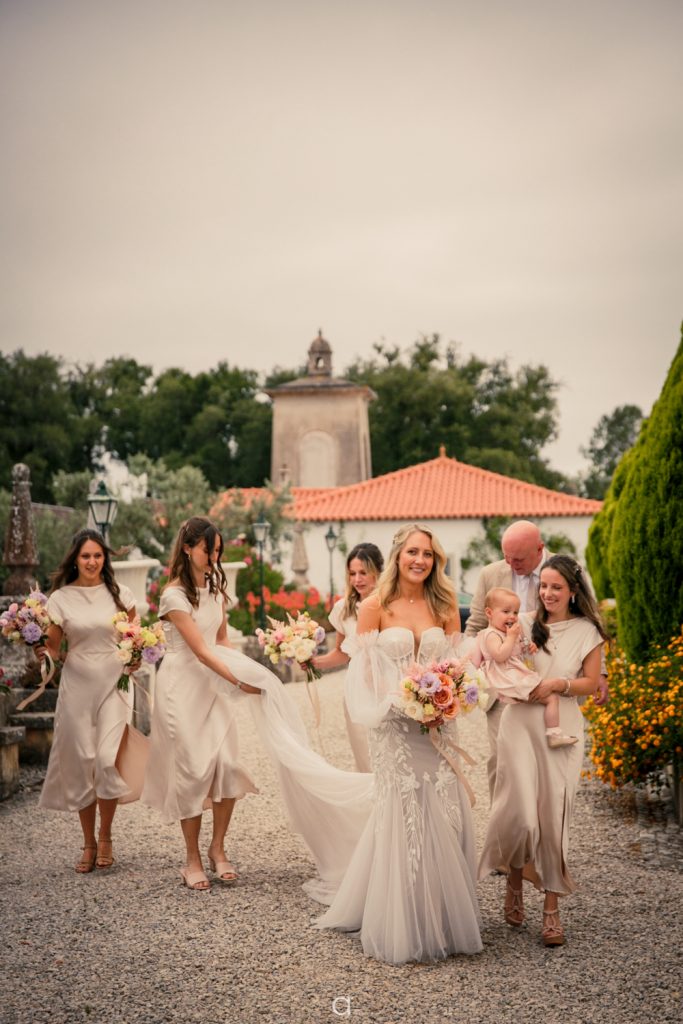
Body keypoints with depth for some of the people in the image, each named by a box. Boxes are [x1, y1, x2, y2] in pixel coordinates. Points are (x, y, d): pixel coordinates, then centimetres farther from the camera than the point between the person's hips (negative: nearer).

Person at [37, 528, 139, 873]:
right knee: (81, 763, 5)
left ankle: (105, 838, 9)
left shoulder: (120, 595, 2)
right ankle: (89, 843, 21)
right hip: (76, 686, 1)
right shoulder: (60, 598, 1)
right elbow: (53, 648, 4)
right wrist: (43, 652, -17)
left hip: (114, 684, -1)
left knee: (108, 759, -12)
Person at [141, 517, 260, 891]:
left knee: (228, 763, -3)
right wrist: (239, 682, -20)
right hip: (182, 685, -6)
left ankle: (217, 848, 13)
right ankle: (192, 858, 12)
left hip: (213, 683, 6)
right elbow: (200, 650, -18)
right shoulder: (175, 595, -14)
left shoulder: (216, 587, 8)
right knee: (193, 769, -2)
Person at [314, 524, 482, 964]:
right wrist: (396, 700, -18)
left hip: (438, 725, 3)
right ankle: (401, 924, 17)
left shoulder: (445, 606, 5)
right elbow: (364, 670, -4)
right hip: (394, 726, -3)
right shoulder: (375, 606, -3)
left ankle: (443, 917, 22)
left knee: (444, 815, 4)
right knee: (401, 816, 2)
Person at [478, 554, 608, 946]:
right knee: (521, 811, -7)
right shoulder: (524, 624, 1)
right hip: (520, 725, 0)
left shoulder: (587, 631, 2)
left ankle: (552, 908, 17)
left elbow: (591, 683, 4)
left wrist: (557, 684, -12)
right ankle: (515, 884, 25)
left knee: (554, 817, 3)